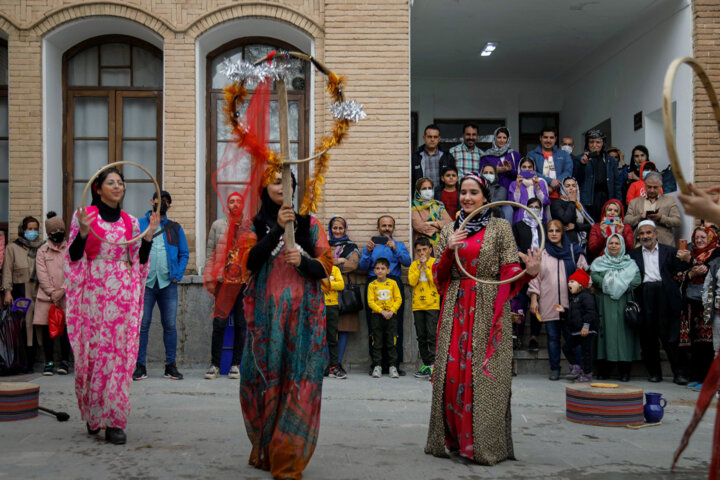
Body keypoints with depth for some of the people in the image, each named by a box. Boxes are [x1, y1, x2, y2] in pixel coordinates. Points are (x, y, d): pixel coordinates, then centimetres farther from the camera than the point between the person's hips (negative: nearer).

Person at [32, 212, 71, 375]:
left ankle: (64, 361, 10)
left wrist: (62, 291, -11)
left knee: (65, 328, 0)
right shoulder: (42, 251, 9)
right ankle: (49, 362, 8)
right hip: (46, 297, 1)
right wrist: (51, 292, -10)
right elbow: (41, 275, 1)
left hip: (66, 296, -1)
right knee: (47, 329, 0)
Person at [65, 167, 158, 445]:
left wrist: (149, 236, -2)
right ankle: (93, 415, 15)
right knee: (94, 350, -2)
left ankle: (114, 421, 1)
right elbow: (74, 257, -1)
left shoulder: (130, 222, 12)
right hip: (94, 293, -2)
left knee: (120, 353, -2)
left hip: (123, 295, 2)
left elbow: (140, 261, 11)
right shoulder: (84, 216, 4)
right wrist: (82, 233, -17)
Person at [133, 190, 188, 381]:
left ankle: (171, 365, 11)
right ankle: (140, 366, 5)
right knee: (142, 325, -2)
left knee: (170, 325, 3)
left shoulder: (175, 228, 14)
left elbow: (184, 254, 13)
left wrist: (177, 275, 0)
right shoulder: (138, 225, 9)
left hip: (168, 284, 2)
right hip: (145, 283, -1)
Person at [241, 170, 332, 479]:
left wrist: (303, 261, -12)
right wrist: (277, 228, -14)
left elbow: (326, 268, 9)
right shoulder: (255, 224, 11)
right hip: (266, 312, 0)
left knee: (299, 383, -7)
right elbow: (250, 262, -6)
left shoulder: (310, 224, 13)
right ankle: (264, 450, 18)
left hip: (304, 314, 0)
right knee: (265, 379, 0)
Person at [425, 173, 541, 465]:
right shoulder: (449, 231, 14)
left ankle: (484, 443, 2)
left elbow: (510, 272, -1)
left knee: (484, 374, -6)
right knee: (451, 372, 0)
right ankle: (453, 439, 12)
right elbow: (438, 276, 11)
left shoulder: (500, 228, 4)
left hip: (487, 309, -3)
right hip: (455, 309, 3)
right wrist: (449, 251, -6)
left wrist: (530, 271, -22)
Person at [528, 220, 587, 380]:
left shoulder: (573, 251, 8)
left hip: (570, 303, -1)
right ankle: (554, 369, 10)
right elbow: (534, 277, 9)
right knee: (552, 337, 4)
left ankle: (575, 367, 9)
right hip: (549, 305, 1)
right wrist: (534, 299, 1)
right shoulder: (541, 254, 11)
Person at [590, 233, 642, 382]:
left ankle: (624, 371, -2)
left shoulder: (630, 263, 13)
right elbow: (594, 277, -3)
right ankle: (604, 370, -2)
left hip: (624, 303, 0)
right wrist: (606, 284, -15)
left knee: (624, 332, -4)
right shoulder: (599, 262, 14)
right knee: (607, 330, -5)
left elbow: (637, 280, -1)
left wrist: (623, 285, -10)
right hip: (605, 304, 0)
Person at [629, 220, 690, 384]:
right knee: (648, 336, 4)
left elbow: (679, 271, 3)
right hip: (645, 295, 2)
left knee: (670, 335, -4)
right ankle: (654, 372, 14)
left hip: (665, 295, -2)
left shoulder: (669, 252, 13)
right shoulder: (634, 255, 15)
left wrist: (685, 260, -16)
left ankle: (679, 372, 4)